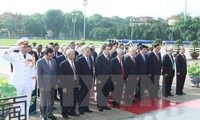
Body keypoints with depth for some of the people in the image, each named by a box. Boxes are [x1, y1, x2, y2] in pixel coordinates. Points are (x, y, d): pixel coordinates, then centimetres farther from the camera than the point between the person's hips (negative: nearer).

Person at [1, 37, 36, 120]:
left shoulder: (31, 58, 8)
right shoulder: (14, 56, 0)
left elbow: (33, 73, 9)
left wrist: (33, 84, 5)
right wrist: (14, 48, -19)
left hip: (28, 85, 3)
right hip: (17, 84, -3)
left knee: (26, 103, 9)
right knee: (16, 103, 2)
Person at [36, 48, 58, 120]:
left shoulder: (54, 61, 4)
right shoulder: (39, 62, -11)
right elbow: (38, 75, -10)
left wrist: (56, 83, 7)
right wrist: (40, 86, -13)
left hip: (52, 84, 5)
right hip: (44, 85, -5)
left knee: (51, 100, 13)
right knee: (43, 101, 7)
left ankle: (50, 114, 28)